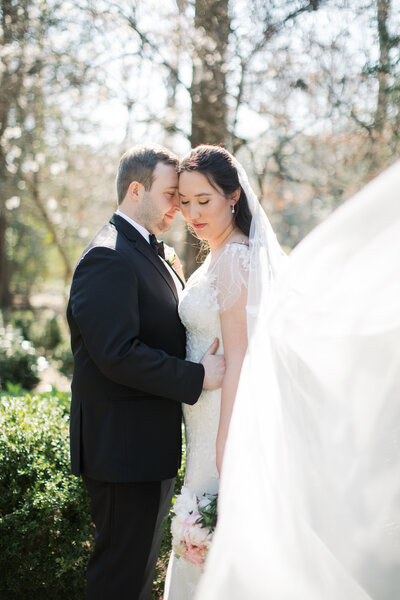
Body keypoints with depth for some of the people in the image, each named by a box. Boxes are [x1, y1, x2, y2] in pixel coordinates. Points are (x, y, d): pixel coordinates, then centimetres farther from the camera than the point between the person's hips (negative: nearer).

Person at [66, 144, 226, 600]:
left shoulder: (146, 254, 16)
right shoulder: (108, 258, -18)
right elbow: (117, 355, -26)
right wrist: (196, 377, -20)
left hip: (151, 445, 10)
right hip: (123, 447, -10)